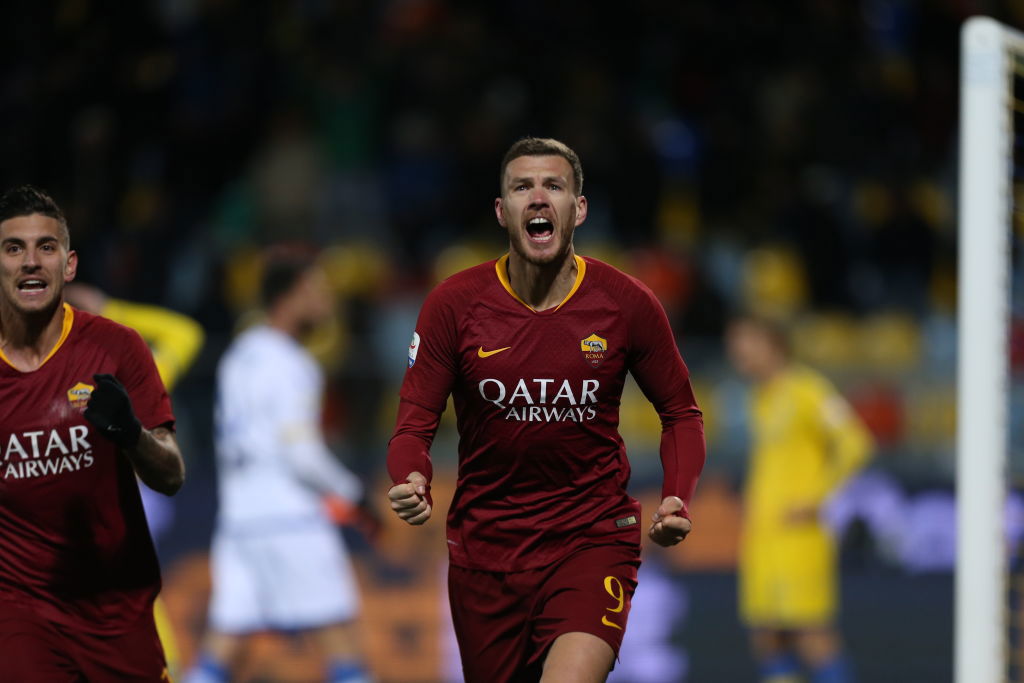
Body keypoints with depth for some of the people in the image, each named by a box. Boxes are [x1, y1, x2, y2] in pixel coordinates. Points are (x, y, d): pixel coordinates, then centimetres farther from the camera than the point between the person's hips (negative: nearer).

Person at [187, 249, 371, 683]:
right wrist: (352, 494, -5)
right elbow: (301, 453, -17)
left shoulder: (239, 354, 15)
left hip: (237, 517, 8)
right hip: (289, 517, -8)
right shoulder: (288, 365, -11)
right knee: (340, 636, -3)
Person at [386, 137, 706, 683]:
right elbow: (415, 422, -2)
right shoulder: (453, 305, -5)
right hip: (484, 547, 2)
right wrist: (411, 484, -25)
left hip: (593, 537, -2)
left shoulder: (628, 304, -5)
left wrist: (676, 500, -10)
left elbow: (680, 414, 8)